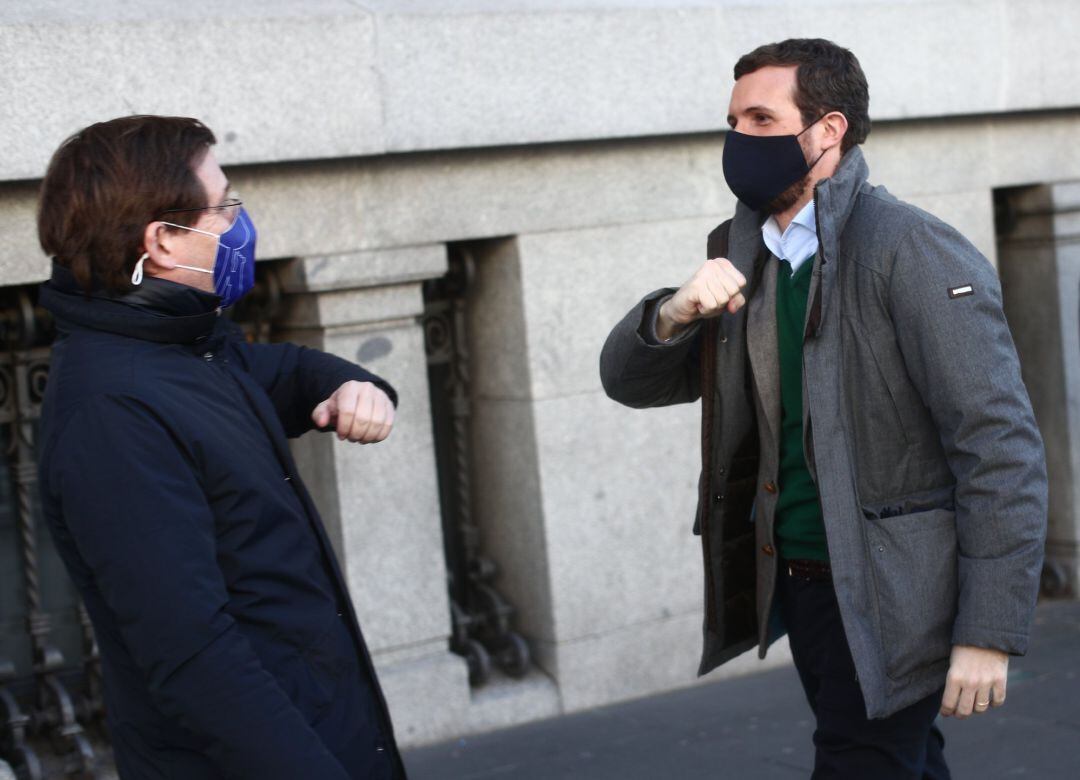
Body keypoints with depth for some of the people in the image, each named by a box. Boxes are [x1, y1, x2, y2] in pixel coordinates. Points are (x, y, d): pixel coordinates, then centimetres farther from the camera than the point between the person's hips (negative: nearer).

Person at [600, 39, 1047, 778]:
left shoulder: (912, 251, -15)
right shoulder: (746, 259, 8)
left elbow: (1002, 447, -18)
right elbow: (630, 380, 10)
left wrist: (988, 633, -21)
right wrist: (672, 315, -13)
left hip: (887, 602, -7)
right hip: (797, 582, 7)